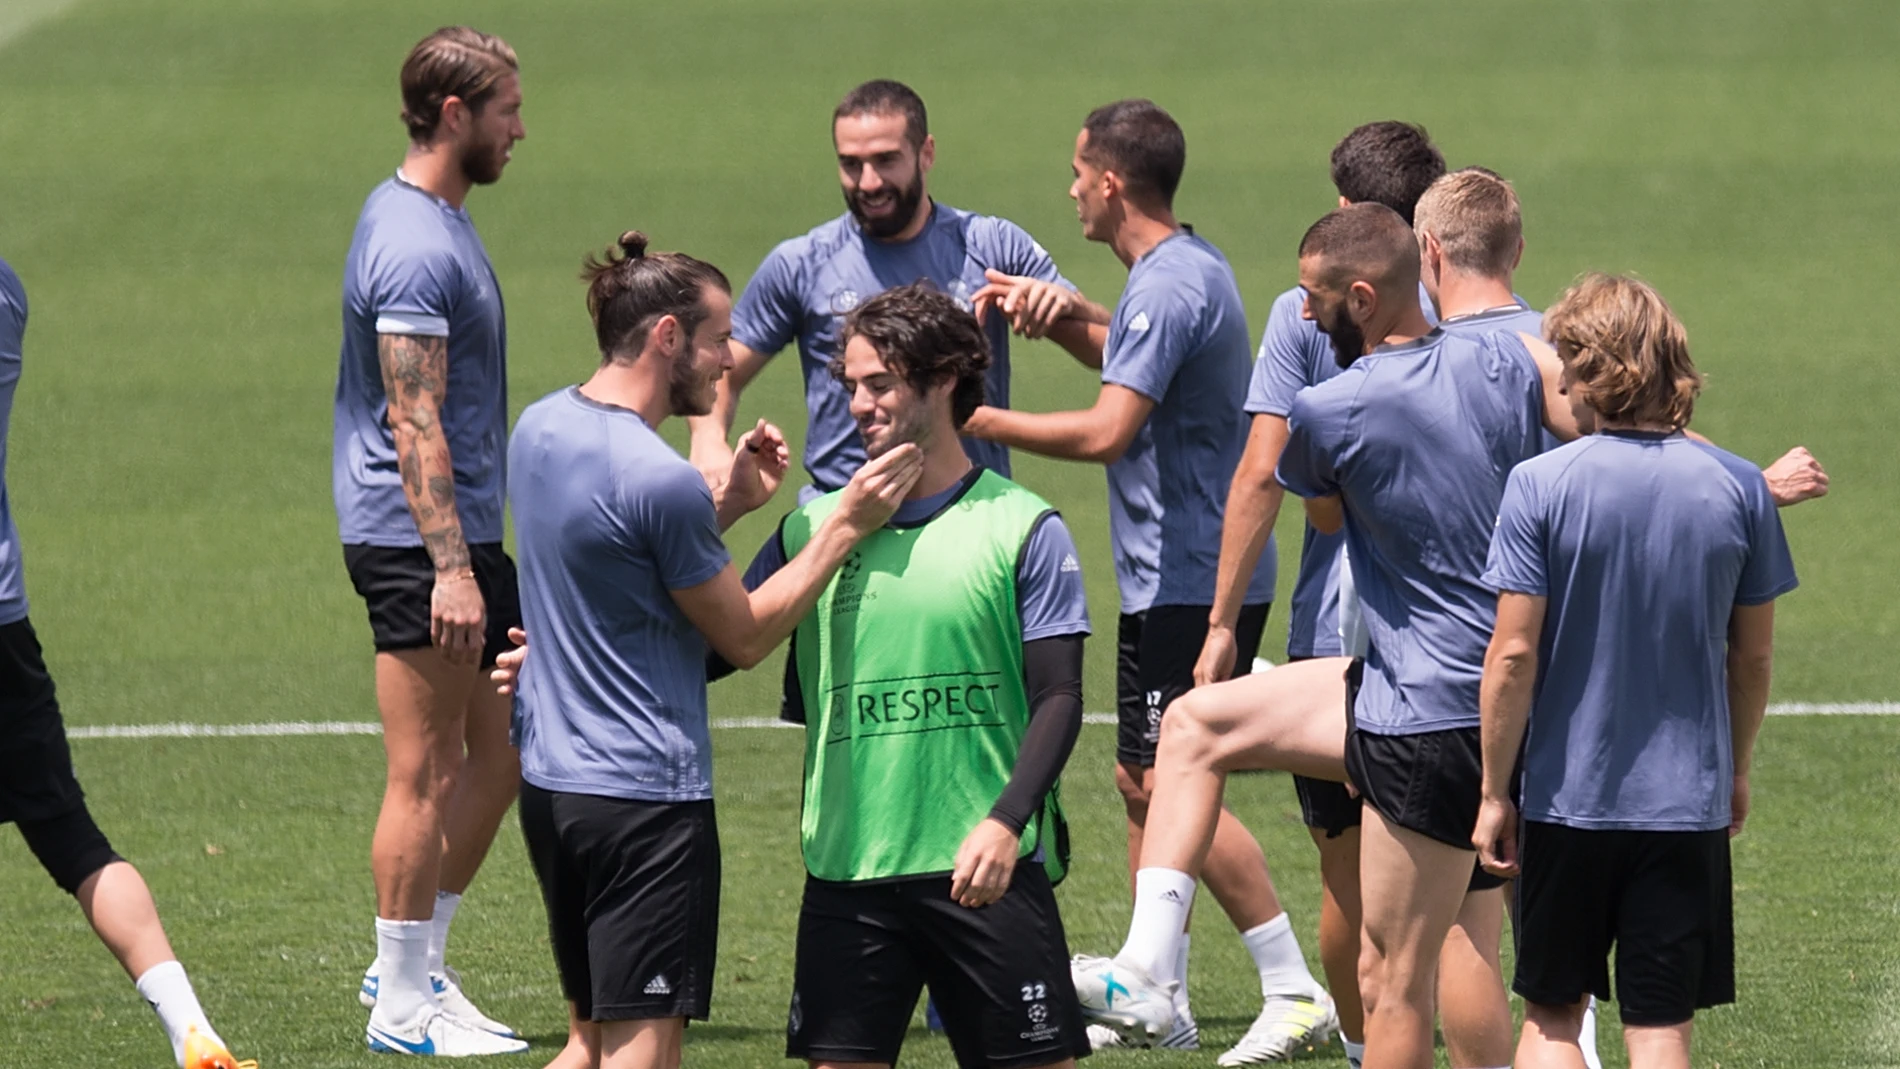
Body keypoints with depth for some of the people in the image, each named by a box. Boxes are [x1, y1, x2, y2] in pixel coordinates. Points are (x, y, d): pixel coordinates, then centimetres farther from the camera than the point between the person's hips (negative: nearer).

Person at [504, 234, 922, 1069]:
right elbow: (745, 636, -10)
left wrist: (729, 502, 10)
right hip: (646, 798, -9)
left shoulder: (540, 429, 6)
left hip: (550, 782, 9)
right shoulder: (658, 480, -20)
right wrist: (845, 526, -7)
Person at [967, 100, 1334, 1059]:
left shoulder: (1168, 288, -19)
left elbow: (1106, 431, -27)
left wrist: (978, 421, -19)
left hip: (1190, 583, -10)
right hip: (1171, 577, 10)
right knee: (1142, 783, 12)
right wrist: (1064, 313, 25)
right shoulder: (1190, 266, 14)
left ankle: (1293, 989, -9)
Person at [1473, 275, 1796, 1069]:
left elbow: (1513, 655, -11)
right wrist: (1736, 772, 21)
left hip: (1568, 796, -2)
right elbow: (1753, 655, 6)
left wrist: (1494, 793, -2)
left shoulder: (1542, 485, -11)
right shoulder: (1737, 489, -3)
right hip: (1688, 798, 2)